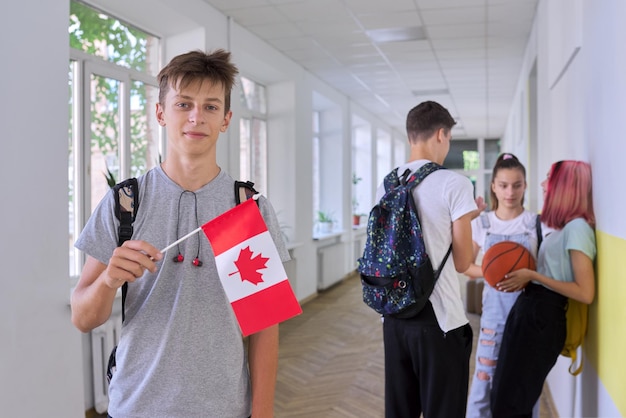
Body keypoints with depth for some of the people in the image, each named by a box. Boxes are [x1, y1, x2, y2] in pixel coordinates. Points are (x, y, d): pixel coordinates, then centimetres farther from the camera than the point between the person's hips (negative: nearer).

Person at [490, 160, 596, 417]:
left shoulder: (577, 227, -13)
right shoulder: (564, 228, 16)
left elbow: (585, 293, -19)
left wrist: (531, 275, -16)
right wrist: (524, 280, 6)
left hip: (541, 317, -9)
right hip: (529, 312, 9)